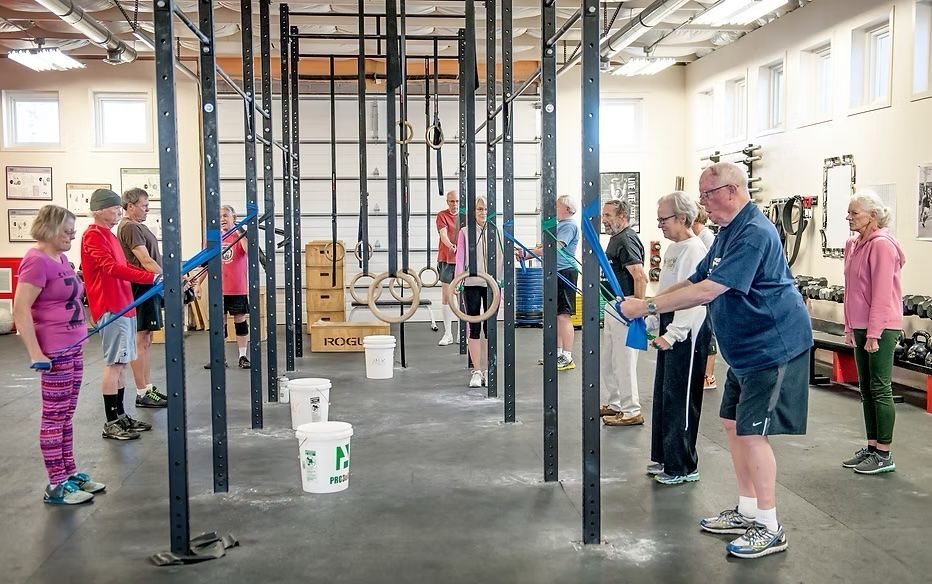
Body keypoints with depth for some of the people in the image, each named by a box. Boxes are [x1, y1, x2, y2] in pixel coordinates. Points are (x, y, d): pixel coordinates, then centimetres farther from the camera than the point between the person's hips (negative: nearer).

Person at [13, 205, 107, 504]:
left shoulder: (60, 259, 12)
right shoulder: (37, 261, -16)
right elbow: (20, 310, -20)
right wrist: (35, 353, -23)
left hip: (73, 347, 9)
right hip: (54, 351, -9)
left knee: (66, 415, 15)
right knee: (54, 416, -2)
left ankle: (70, 473, 23)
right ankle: (56, 485, 6)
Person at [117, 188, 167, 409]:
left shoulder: (137, 226, 19)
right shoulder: (130, 227, -12)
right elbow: (145, 261, -20)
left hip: (149, 287, 11)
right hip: (142, 288, -11)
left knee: (146, 340, 13)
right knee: (141, 341, -7)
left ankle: (148, 388, 19)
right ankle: (142, 394, -4)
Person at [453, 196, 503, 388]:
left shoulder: (496, 232, 7)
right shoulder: (465, 232, 4)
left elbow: (501, 259, 8)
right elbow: (460, 259, 2)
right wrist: (458, 282, -8)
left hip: (491, 284, 1)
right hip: (472, 284, -1)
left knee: (490, 327, 4)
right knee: (474, 327, 1)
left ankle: (487, 370, 14)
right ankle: (476, 371, 7)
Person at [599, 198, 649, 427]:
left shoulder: (627, 241, -17)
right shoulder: (615, 239, 15)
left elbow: (640, 277, -26)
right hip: (613, 306, 11)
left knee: (624, 361, -4)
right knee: (606, 361, 17)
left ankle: (631, 412, 4)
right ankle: (615, 404, 28)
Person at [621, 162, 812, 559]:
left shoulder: (754, 234, -22)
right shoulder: (729, 232, 12)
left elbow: (708, 291, -29)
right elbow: (696, 281, 12)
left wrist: (648, 307, -25)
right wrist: (648, 304, -1)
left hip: (773, 347, -10)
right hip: (747, 348, 10)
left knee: (752, 432, -8)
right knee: (733, 423, 13)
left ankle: (770, 529, 3)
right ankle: (747, 511, 25)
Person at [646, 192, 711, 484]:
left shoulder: (694, 249, -16)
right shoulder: (673, 248, 14)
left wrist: (671, 335, -25)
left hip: (687, 332, -10)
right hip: (670, 328, 10)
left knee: (680, 398, -3)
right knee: (663, 394, 15)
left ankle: (683, 466, 6)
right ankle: (665, 458, 27)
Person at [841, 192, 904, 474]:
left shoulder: (881, 245, -15)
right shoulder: (854, 244, 12)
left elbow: (882, 292, -18)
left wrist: (874, 333, -19)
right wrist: (850, 327, 16)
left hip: (881, 327, -9)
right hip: (861, 326, 9)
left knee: (880, 389, -3)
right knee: (866, 389, 13)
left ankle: (884, 455, 6)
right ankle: (872, 447, 23)